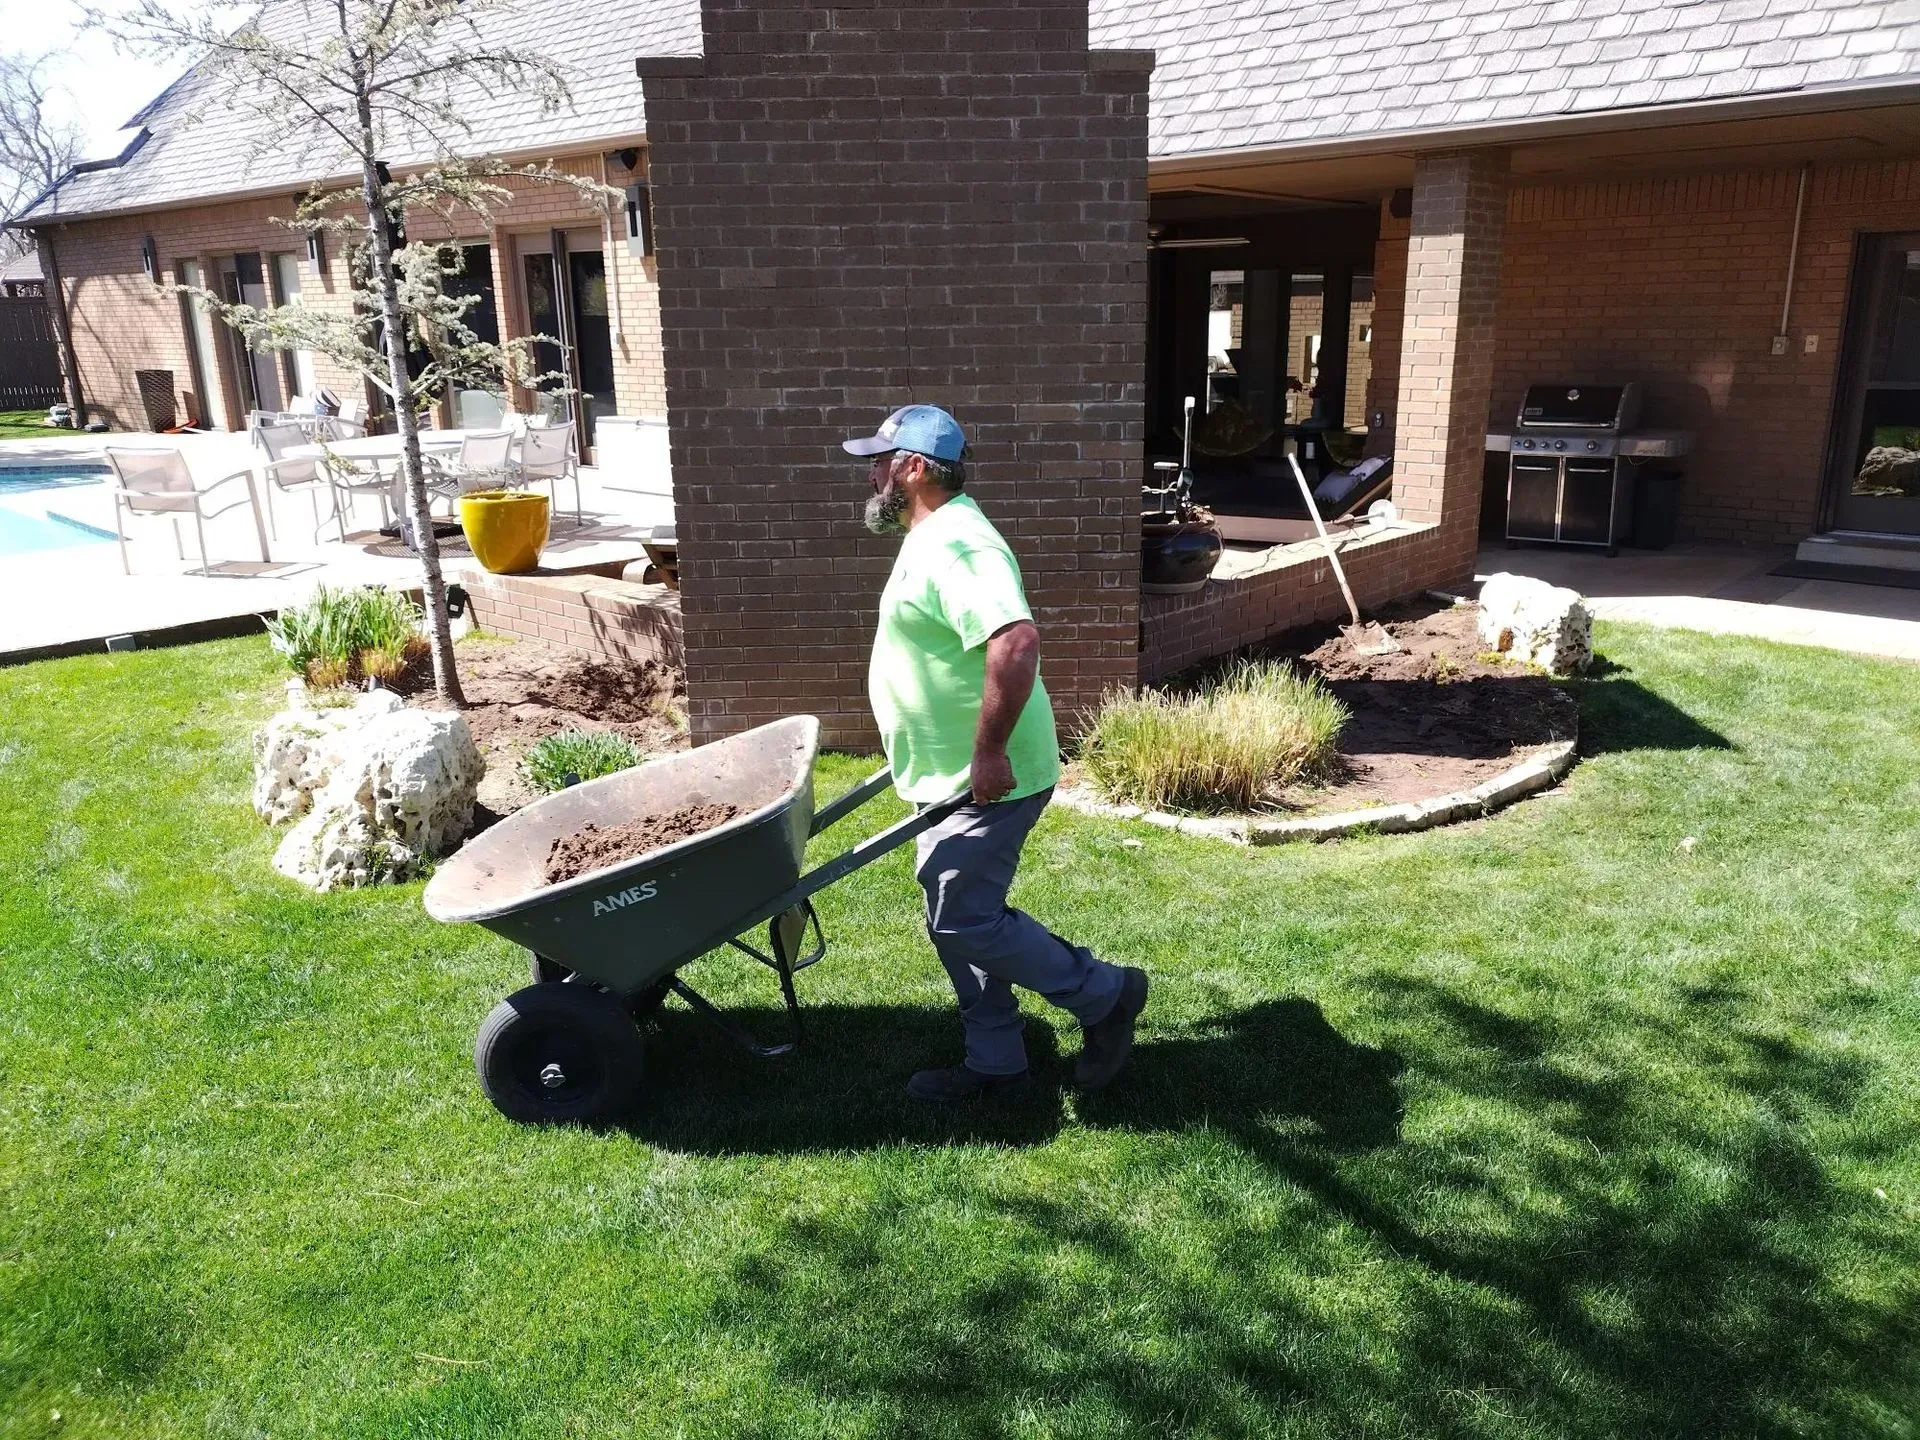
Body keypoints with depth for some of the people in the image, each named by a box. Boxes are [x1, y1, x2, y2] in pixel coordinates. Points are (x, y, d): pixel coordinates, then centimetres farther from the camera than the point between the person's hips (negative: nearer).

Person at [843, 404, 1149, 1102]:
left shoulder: (954, 545, -22)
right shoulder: (932, 537, 13)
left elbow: (1016, 643, -37)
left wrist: (989, 754, -31)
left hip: (987, 782, -11)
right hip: (956, 777, 11)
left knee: (963, 922, -4)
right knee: (957, 918, 15)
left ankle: (1105, 994, 13)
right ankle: (994, 1061, 28)